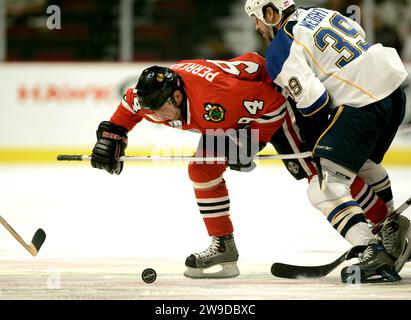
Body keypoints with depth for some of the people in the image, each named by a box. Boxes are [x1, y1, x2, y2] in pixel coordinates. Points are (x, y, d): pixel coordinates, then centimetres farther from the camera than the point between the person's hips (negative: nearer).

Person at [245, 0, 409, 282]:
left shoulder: (280, 51, -7)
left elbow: (313, 101, -14)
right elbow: (360, 38, 24)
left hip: (363, 105, -9)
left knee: (325, 189, -9)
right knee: (365, 164, 34)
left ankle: (374, 257, -21)